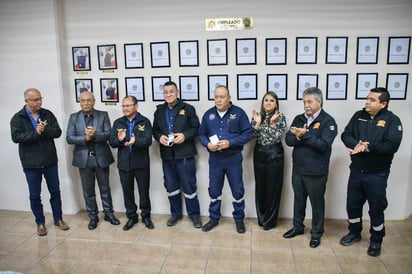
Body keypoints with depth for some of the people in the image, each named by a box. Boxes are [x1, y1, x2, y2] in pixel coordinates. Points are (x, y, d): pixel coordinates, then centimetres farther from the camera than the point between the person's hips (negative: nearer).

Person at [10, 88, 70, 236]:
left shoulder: (47, 114, 3)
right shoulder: (18, 118, -3)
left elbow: (57, 132, -5)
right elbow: (16, 137, -15)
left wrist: (45, 130, -22)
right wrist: (35, 133, -24)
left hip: (50, 160, 2)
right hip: (31, 163, -2)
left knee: (55, 191, 11)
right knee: (35, 195, 9)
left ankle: (58, 219, 27)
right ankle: (40, 222, 26)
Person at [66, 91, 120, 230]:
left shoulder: (103, 115, 0)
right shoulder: (73, 117, 3)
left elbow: (108, 134, -8)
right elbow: (69, 138, -5)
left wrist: (95, 134, -25)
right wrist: (85, 138, -20)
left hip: (101, 157, -1)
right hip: (83, 158, 1)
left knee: (105, 188, 11)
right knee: (88, 190, 11)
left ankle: (109, 213, 26)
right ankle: (93, 216, 25)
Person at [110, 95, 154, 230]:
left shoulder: (145, 122, -3)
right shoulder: (117, 123, 7)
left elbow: (148, 140, -15)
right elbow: (112, 142, 0)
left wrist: (135, 142, -34)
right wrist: (119, 139, -22)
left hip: (141, 163, -3)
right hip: (124, 164, 3)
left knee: (144, 191, 9)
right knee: (127, 192, 12)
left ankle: (146, 216, 26)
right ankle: (131, 217, 28)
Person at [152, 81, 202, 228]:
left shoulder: (188, 108, -2)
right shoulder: (159, 110, 10)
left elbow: (196, 128, -2)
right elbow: (155, 129, 13)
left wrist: (185, 135, -19)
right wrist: (159, 137, -9)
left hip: (185, 154, -4)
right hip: (167, 155, 4)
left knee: (189, 187, 3)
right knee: (171, 187, 14)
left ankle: (194, 215, 20)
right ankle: (175, 214, 31)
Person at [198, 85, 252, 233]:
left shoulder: (239, 113, -6)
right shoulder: (208, 114, 4)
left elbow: (248, 133, -8)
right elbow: (201, 134, 9)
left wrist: (230, 143, -20)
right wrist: (207, 144, -13)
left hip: (234, 158, -2)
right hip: (215, 158, 3)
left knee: (237, 190, 8)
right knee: (214, 190, 13)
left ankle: (239, 219, 28)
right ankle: (214, 218, 31)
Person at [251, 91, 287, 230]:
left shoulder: (280, 117, -4)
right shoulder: (257, 115, 4)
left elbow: (278, 138, -13)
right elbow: (253, 136, -4)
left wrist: (272, 123, -20)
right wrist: (257, 122, -15)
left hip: (274, 154, -3)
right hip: (259, 153, 3)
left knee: (273, 186, 4)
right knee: (260, 185, 9)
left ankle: (270, 220, 18)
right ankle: (261, 217, 25)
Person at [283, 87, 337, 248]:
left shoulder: (328, 121, -10)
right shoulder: (299, 119, 6)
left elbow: (324, 145, -20)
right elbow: (288, 139, -1)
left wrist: (305, 135, -26)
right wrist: (297, 137, -21)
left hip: (316, 172, -5)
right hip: (297, 169, 5)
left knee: (317, 203, 11)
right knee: (298, 200, 19)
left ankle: (316, 233, 29)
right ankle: (297, 227, 38)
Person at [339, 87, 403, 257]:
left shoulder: (392, 120, -9)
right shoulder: (359, 116, 3)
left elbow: (392, 145, -21)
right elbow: (346, 135, -3)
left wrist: (368, 147, -25)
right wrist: (356, 145, -22)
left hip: (377, 174, -4)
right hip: (356, 170, 4)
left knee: (376, 209, 9)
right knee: (353, 204, 16)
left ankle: (376, 241, 31)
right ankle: (354, 233, 38)